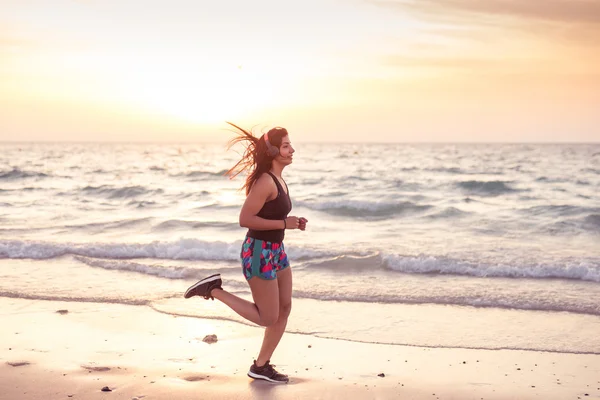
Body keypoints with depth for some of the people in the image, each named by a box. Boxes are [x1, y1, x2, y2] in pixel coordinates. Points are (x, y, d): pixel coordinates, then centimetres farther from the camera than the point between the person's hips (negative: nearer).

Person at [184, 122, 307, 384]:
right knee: (268, 318, 0)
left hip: (276, 251, 10)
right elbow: (245, 219, -25)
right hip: (259, 253, -10)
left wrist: (293, 222, 5)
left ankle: (260, 367, 20)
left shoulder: (278, 180, 9)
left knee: (285, 309, 10)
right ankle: (213, 289, 7)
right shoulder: (265, 181, -21)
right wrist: (284, 224, -21)